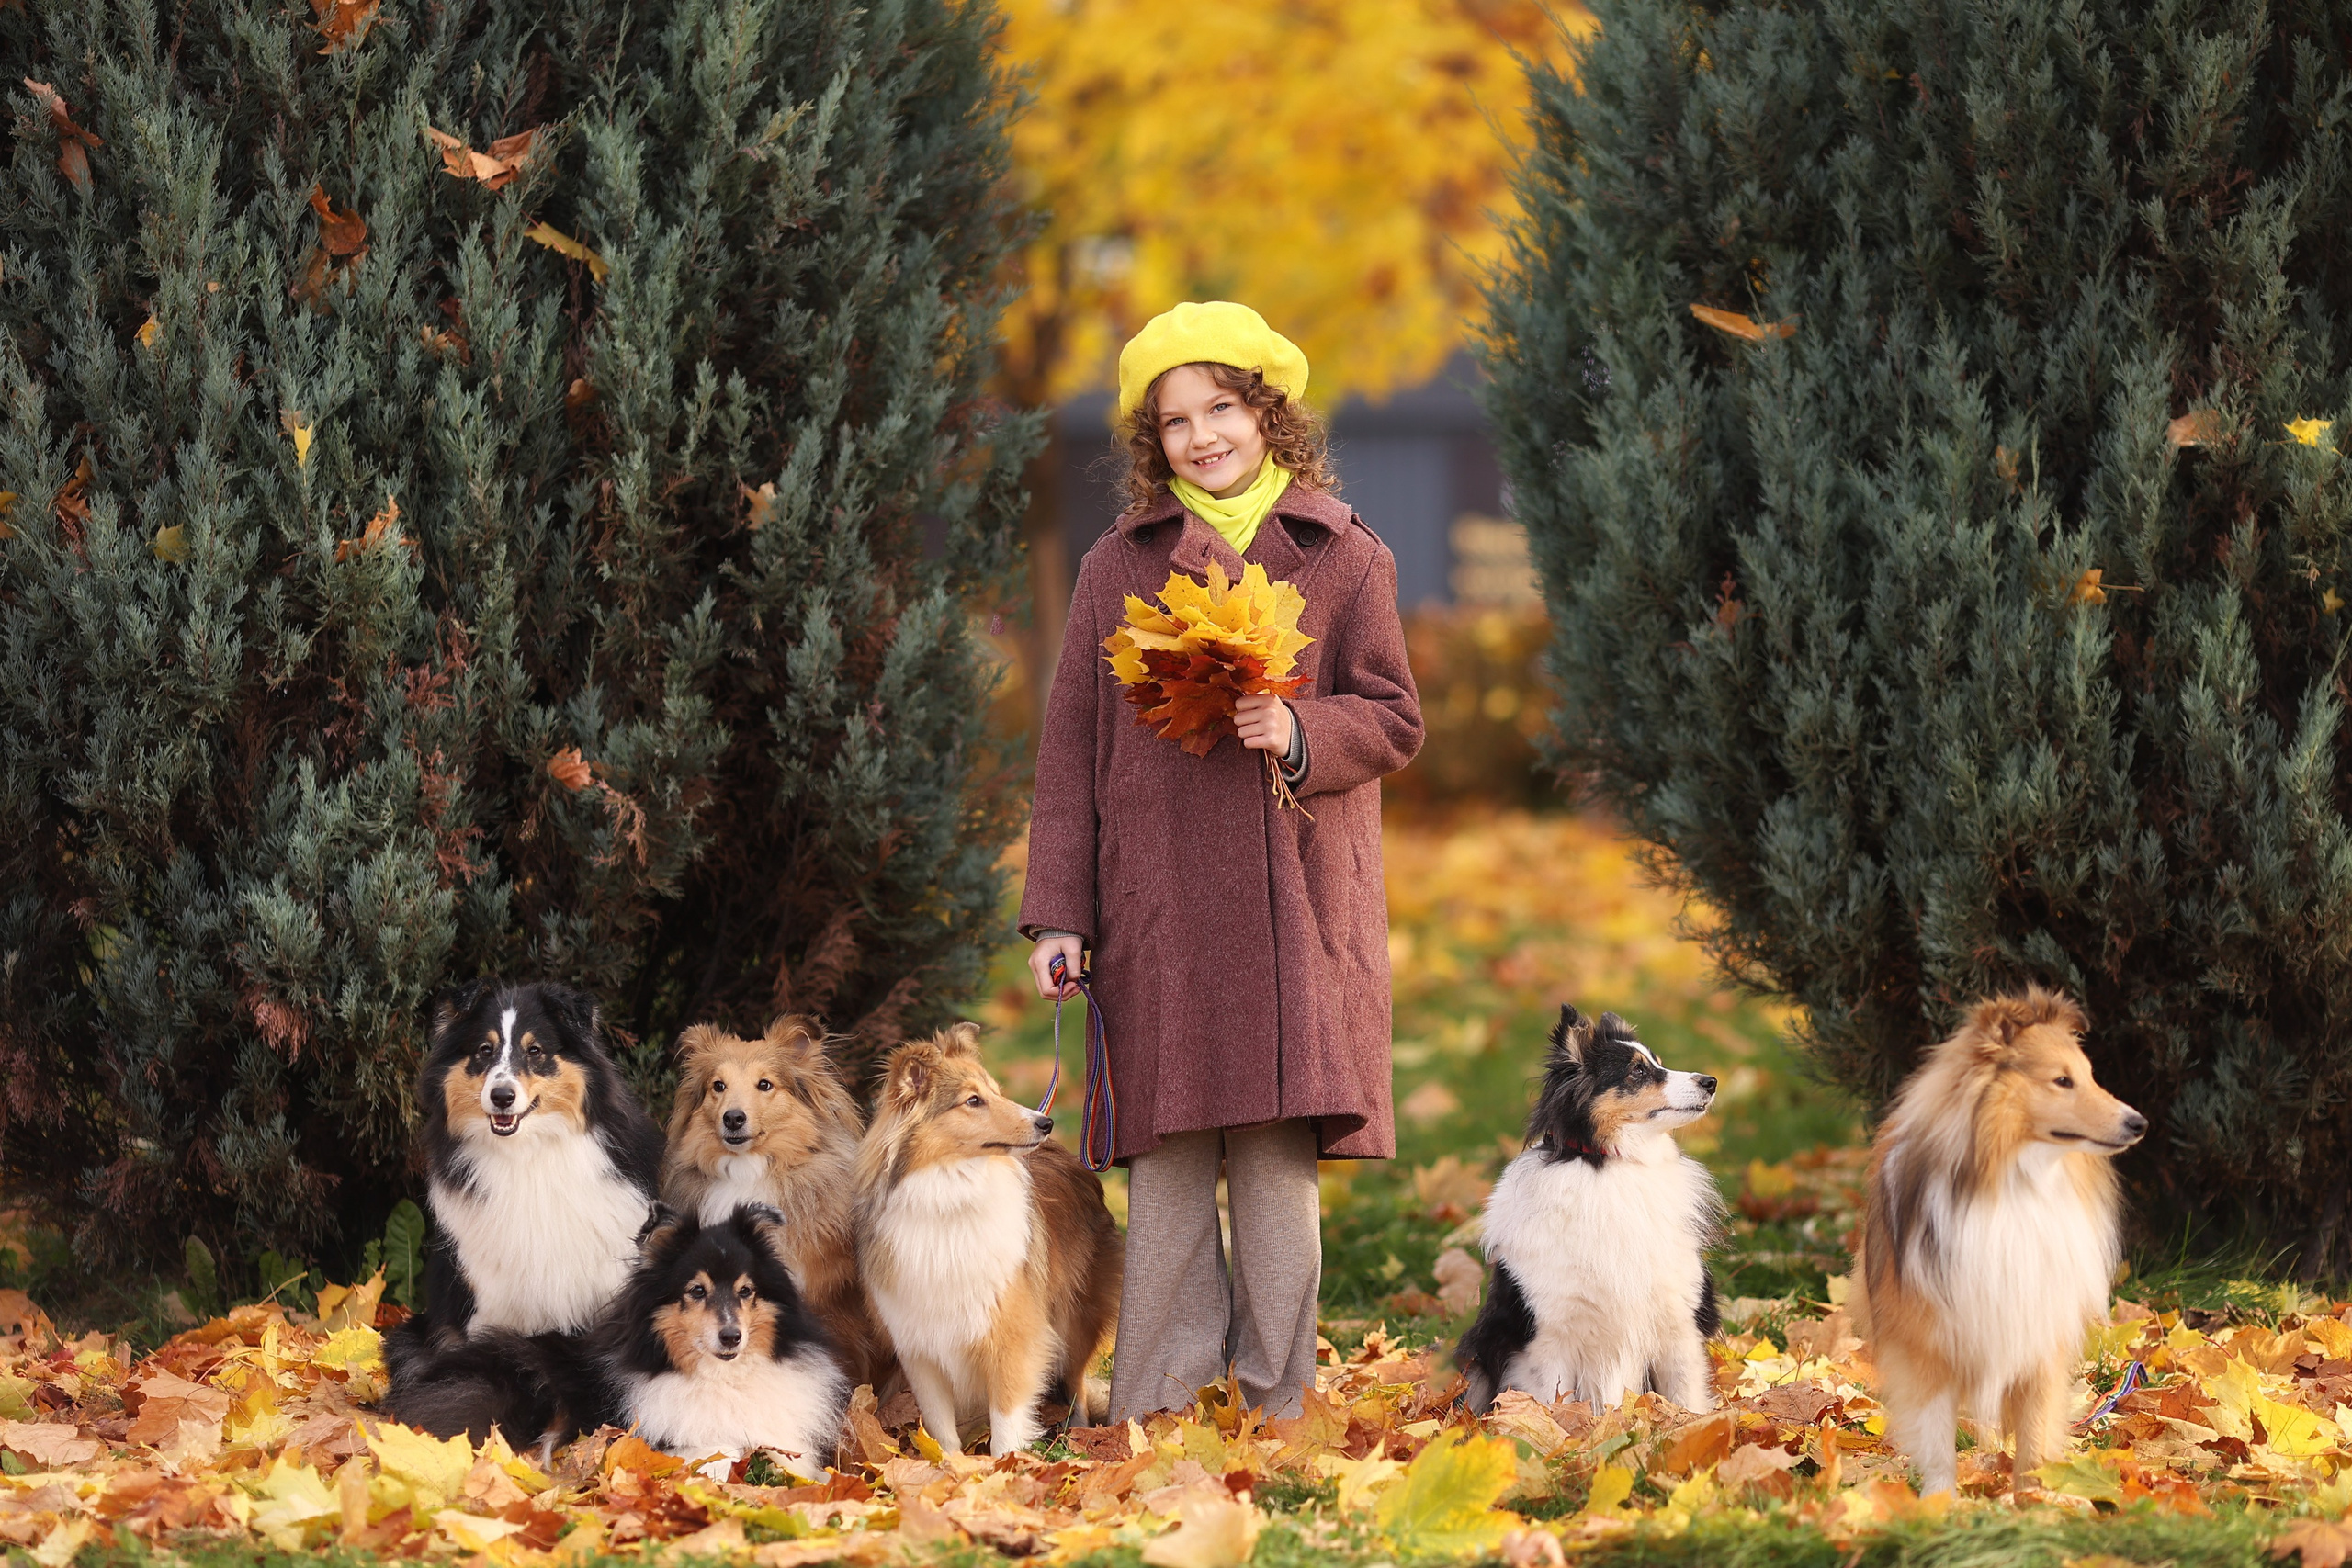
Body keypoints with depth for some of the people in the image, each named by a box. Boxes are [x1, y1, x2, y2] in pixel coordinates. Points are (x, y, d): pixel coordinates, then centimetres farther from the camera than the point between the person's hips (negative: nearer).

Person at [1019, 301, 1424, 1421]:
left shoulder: (1344, 560, 8)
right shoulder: (1119, 567, 9)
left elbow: (1395, 722, 7)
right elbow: (1069, 744, 8)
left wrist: (1300, 730, -14)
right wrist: (1058, 914, 2)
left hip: (1299, 905, 0)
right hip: (1155, 908, 0)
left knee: (1280, 1159, -2)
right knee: (1166, 1163, -1)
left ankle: (1276, 1404, 5)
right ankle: (1156, 1411, 4)